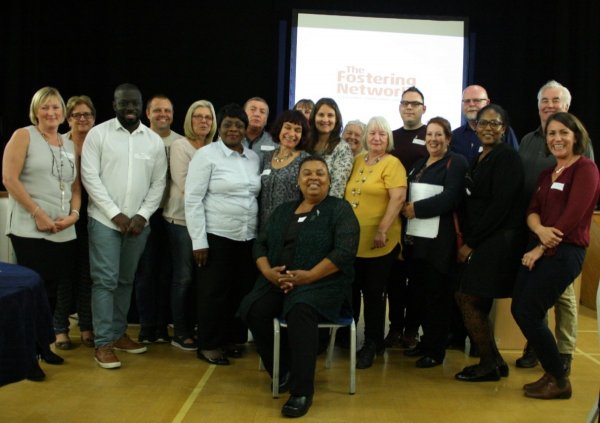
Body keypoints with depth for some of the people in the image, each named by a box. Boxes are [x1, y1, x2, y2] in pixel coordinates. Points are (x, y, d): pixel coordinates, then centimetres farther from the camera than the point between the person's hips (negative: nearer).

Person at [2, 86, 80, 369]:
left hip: (64, 233, 5)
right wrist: (38, 214, -13)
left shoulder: (70, 146, 15)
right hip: (30, 230, -5)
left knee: (52, 291, 9)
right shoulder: (23, 136, 0)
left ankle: (44, 345, 22)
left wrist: (74, 214, -4)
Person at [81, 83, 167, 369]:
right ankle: (103, 343, 3)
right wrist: (115, 214, -13)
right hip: (104, 219, -3)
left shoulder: (154, 141, 6)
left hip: (138, 222, 3)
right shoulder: (98, 134, -3)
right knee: (105, 280, -4)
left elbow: (158, 183, 6)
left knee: (126, 280, 13)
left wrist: (142, 215, -6)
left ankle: (118, 333, 25)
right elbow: (90, 177, -8)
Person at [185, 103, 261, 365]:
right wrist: (198, 241, -13)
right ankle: (208, 345, 15)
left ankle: (233, 339, 25)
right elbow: (192, 199, -9)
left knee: (242, 291, 8)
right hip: (215, 236, -5)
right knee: (214, 292, 2)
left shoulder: (254, 158, 11)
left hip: (247, 237, 5)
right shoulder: (206, 155, -5)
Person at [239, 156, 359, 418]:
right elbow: (261, 243, 15)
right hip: (277, 282, 5)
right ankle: (283, 371, -1)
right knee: (252, 309, -24)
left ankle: (302, 390, -24)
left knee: (300, 311, -36)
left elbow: (345, 251, -11)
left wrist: (310, 276, -19)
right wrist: (267, 271, -7)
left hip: (322, 283, -5)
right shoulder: (283, 211, 19)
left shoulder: (340, 209, 2)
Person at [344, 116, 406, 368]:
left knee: (373, 292, 4)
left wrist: (382, 230, -21)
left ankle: (372, 344, 17)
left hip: (378, 242, -5)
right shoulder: (357, 161, 12)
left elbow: (398, 198, -16)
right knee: (351, 289, 14)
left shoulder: (392, 164, -6)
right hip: (351, 239, 6)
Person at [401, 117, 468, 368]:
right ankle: (427, 341, 23)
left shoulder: (456, 163, -3)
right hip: (416, 239, 7)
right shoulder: (419, 165, 19)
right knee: (422, 293, 10)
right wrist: (405, 208, -2)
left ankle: (434, 351, 8)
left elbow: (449, 198, -16)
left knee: (436, 296, -1)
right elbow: (407, 195, 19)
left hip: (439, 241, -7)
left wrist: (416, 209, -15)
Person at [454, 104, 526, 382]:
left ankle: (490, 365, 7)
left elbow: (500, 206, -17)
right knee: (478, 304, 11)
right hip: (478, 242, 8)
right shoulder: (479, 160, 15)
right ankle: (494, 362, 22)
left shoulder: (507, 158, -11)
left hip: (497, 242, -8)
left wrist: (471, 243, -15)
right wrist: (464, 238, 5)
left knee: (469, 300, -6)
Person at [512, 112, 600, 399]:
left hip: (564, 251, -8)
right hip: (538, 249, 8)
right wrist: (539, 229, -16)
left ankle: (559, 380, 8)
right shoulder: (547, 174, 18)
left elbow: (572, 216, -16)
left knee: (528, 313, -9)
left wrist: (542, 248, -15)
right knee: (519, 310, 4)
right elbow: (532, 210, 8)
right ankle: (552, 372, 20)